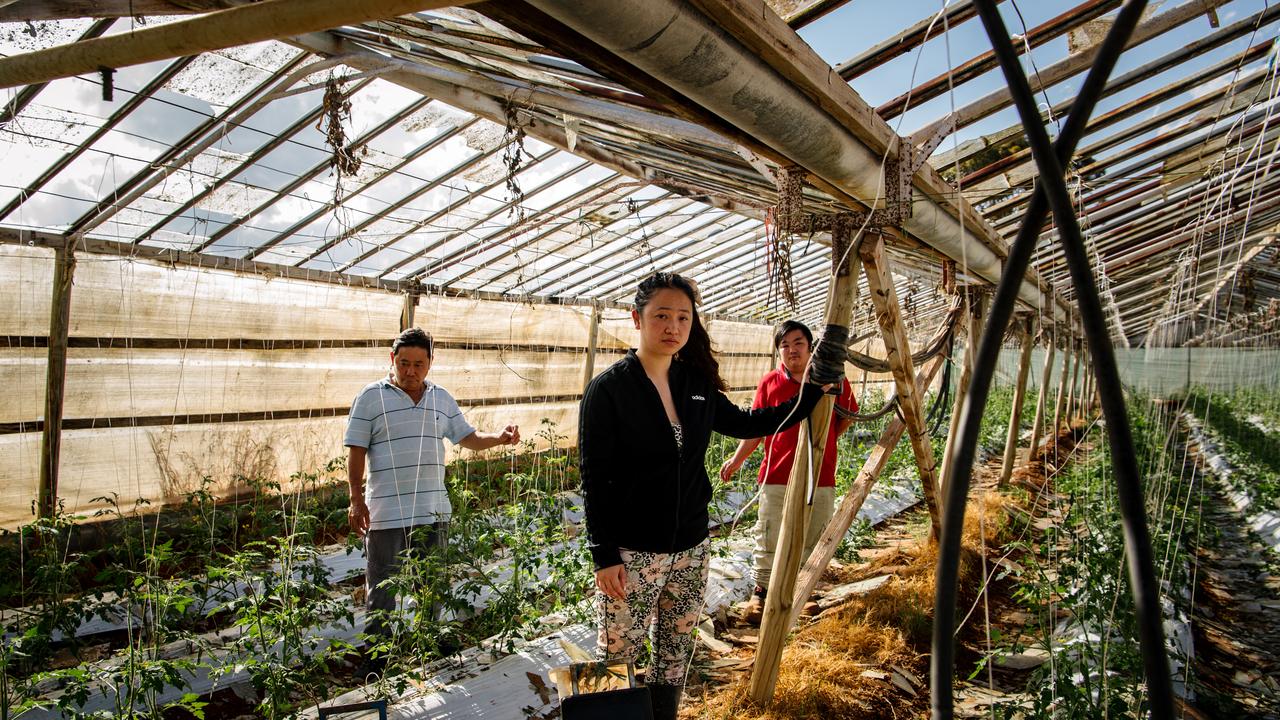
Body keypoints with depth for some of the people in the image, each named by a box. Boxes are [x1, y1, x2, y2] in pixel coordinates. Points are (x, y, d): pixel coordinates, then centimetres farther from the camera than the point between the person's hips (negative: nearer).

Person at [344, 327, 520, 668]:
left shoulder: (442, 399, 9)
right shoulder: (371, 397, -3)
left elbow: (468, 437, 14)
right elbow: (356, 452, -5)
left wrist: (500, 438, -5)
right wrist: (356, 500, -11)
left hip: (434, 512, 4)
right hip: (386, 514, -4)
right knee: (382, 592, 5)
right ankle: (376, 665, 20)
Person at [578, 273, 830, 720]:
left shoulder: (697, 384, 5)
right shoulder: (608, 389, -11)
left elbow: (746, 424, 17)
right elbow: (594, 479, -11)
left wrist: (814, 392, 13)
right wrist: (604, 555, -14)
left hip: (690, 548, 6)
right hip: (632, 552, -5)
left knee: (675, 654, 16)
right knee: (617, 657, 2)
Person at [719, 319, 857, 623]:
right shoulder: (770, 382, 0)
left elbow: (847, 416, 14)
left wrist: (825, 441, 4)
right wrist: (738, 459, -1)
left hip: (821, 478, 1)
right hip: (777, 476, 0)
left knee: (812, 540, 12)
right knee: (768, 539, 4)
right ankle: (761, 592, 19)